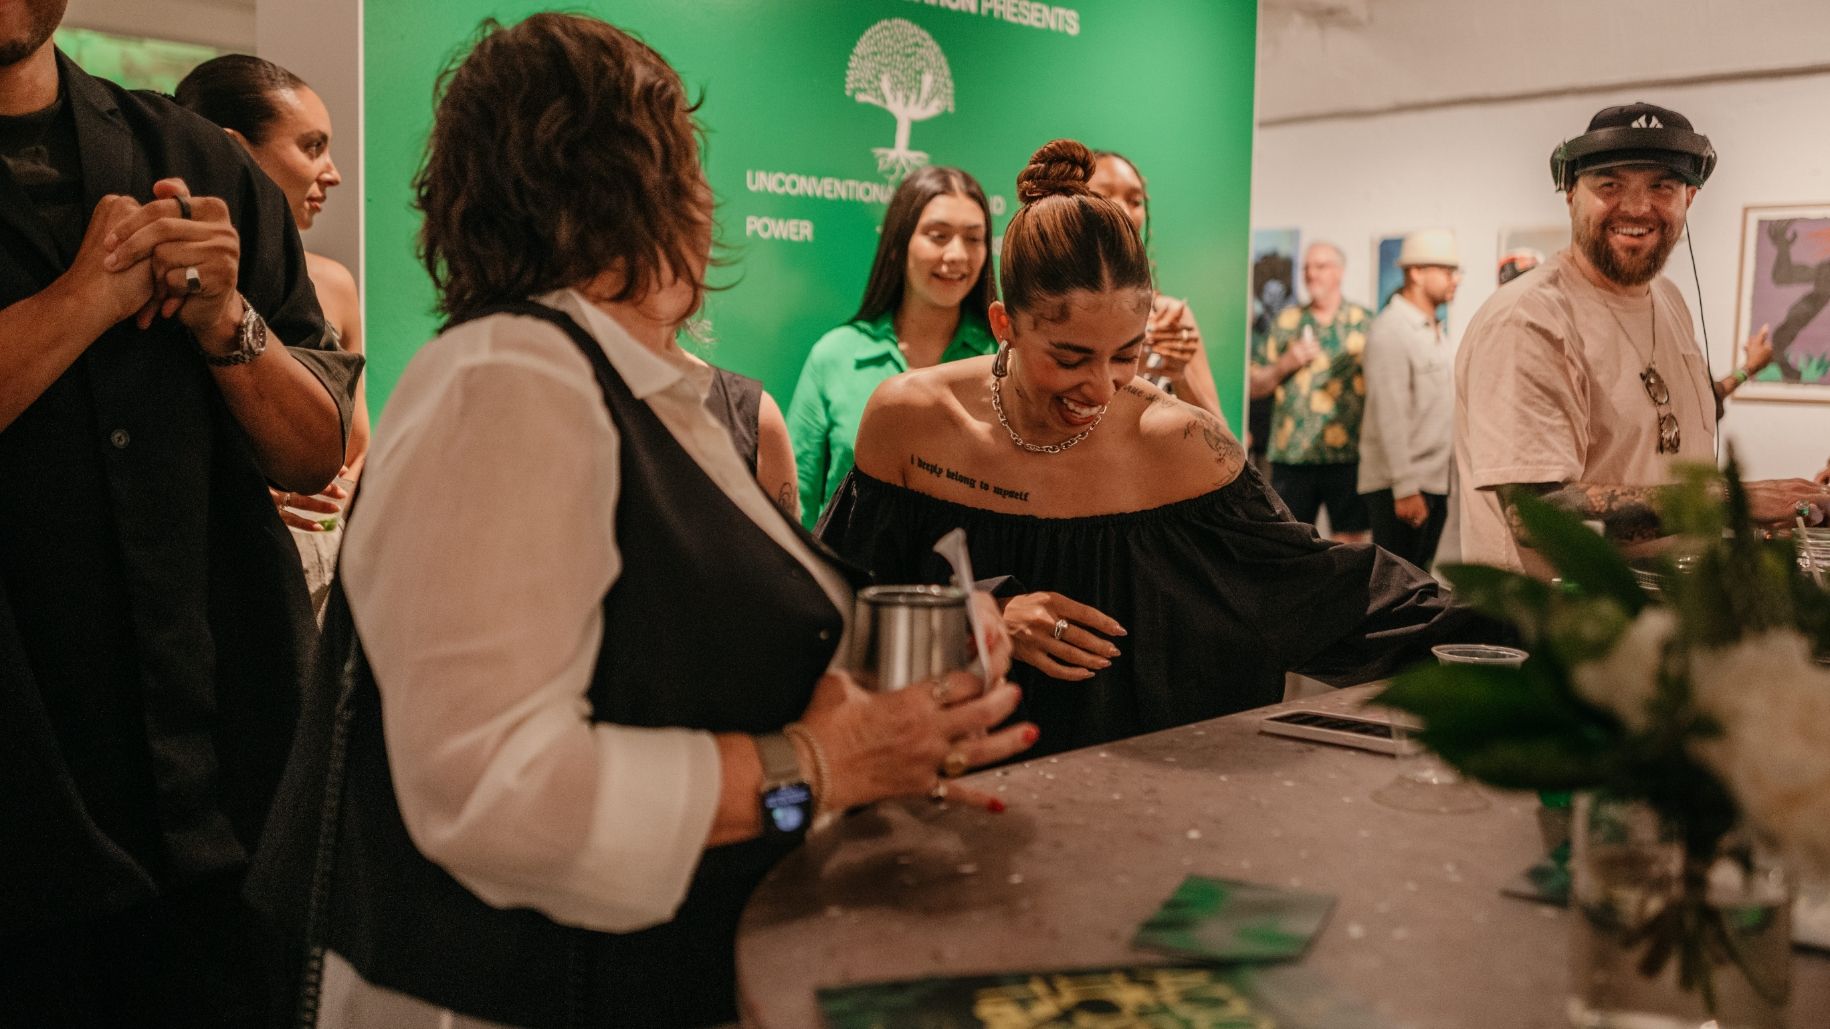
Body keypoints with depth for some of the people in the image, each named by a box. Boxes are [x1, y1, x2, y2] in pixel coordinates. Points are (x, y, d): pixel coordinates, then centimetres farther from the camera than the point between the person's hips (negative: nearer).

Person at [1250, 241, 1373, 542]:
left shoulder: (1365, 322, 8)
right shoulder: (1285, 322, 13)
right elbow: (1256, 387, 12)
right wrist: (1285, 364, -5)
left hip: (1349, 453, -1)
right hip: (1290, 455, 1)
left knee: (1350, 539, 0)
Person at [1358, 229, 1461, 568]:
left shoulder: (1435, 331, 18)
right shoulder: (1391, 331, -11)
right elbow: (1390, 418, -17)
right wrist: (1405, 489, -21)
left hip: (1433, 483, 9)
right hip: (1399, 488, -9)